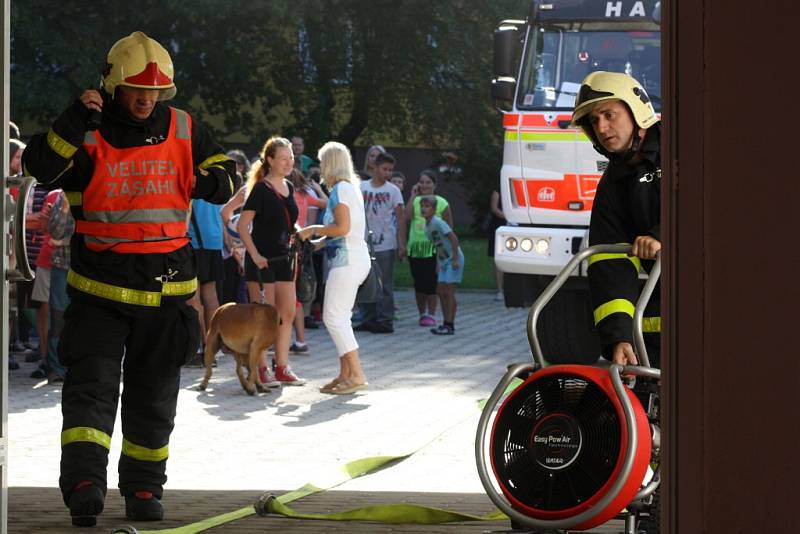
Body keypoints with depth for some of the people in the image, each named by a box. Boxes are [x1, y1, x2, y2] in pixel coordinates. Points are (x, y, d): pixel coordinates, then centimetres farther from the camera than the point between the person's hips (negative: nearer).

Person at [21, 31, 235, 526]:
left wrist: (197, 181, -6)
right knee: (91, 384, -15)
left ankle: (144, 486, 22)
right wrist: (75, 119, -27)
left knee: (154, 396, 11)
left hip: (166, 289, 3)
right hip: (98, 288, -3)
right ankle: (85, 480, -22)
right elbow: (42, 166, -20)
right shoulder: (88, 134, -4)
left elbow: (225, 176, 13)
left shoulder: (184, 130, 4)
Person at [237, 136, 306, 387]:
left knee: (287, 314, 6)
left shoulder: (288, 188, 11)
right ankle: (262, 369, -1)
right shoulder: (260, 189, -11)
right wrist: (255, 255, -18)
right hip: (261, 260, -7)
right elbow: (242, 225, -14)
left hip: (284, 259, 7)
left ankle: (282, 368, 13)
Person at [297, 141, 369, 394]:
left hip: (347, 260, -10)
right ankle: (345, 374, 11)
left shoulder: (340, 189, -11)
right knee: (339, 318, 11)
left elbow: (342, 228, -19)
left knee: (333, 317, -11)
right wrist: (316, 242, 25)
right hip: (352, 258, 10)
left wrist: (314, 230, -6)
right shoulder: (350, 188, 18)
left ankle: (356, 374, -15)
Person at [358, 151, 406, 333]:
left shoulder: (393, 191, 0)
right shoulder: (362, 187, 5)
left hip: (385, 245, -3)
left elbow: (400, 218, -1)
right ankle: (368, 320, 15)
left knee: (385, 284, -2)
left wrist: (402, 244, -7)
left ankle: (385, 321, 1)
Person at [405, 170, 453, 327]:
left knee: (430, 282, -7)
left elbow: (449, 226, 2)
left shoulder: (441, 203, 0)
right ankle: (422, 314, 18)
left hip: (432, 248, -3)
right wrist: (413, 196, -6)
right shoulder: (415, 201, 8)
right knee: (418, 283, 8)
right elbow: (407, 216, -10)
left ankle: (431, 315, 0)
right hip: (415, 247, 3)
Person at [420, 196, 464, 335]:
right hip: (443, 261, 9)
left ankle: (450, 325, -6)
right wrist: (438, 264, 14)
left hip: (454, 260, -9)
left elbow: (453, 238, -21)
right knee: (440, 291, 8)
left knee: (449, 292, -9)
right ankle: (446, 323, 15)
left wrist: (455, 259, -22)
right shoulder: (427, 226, 8)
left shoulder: (437, 222, -17)